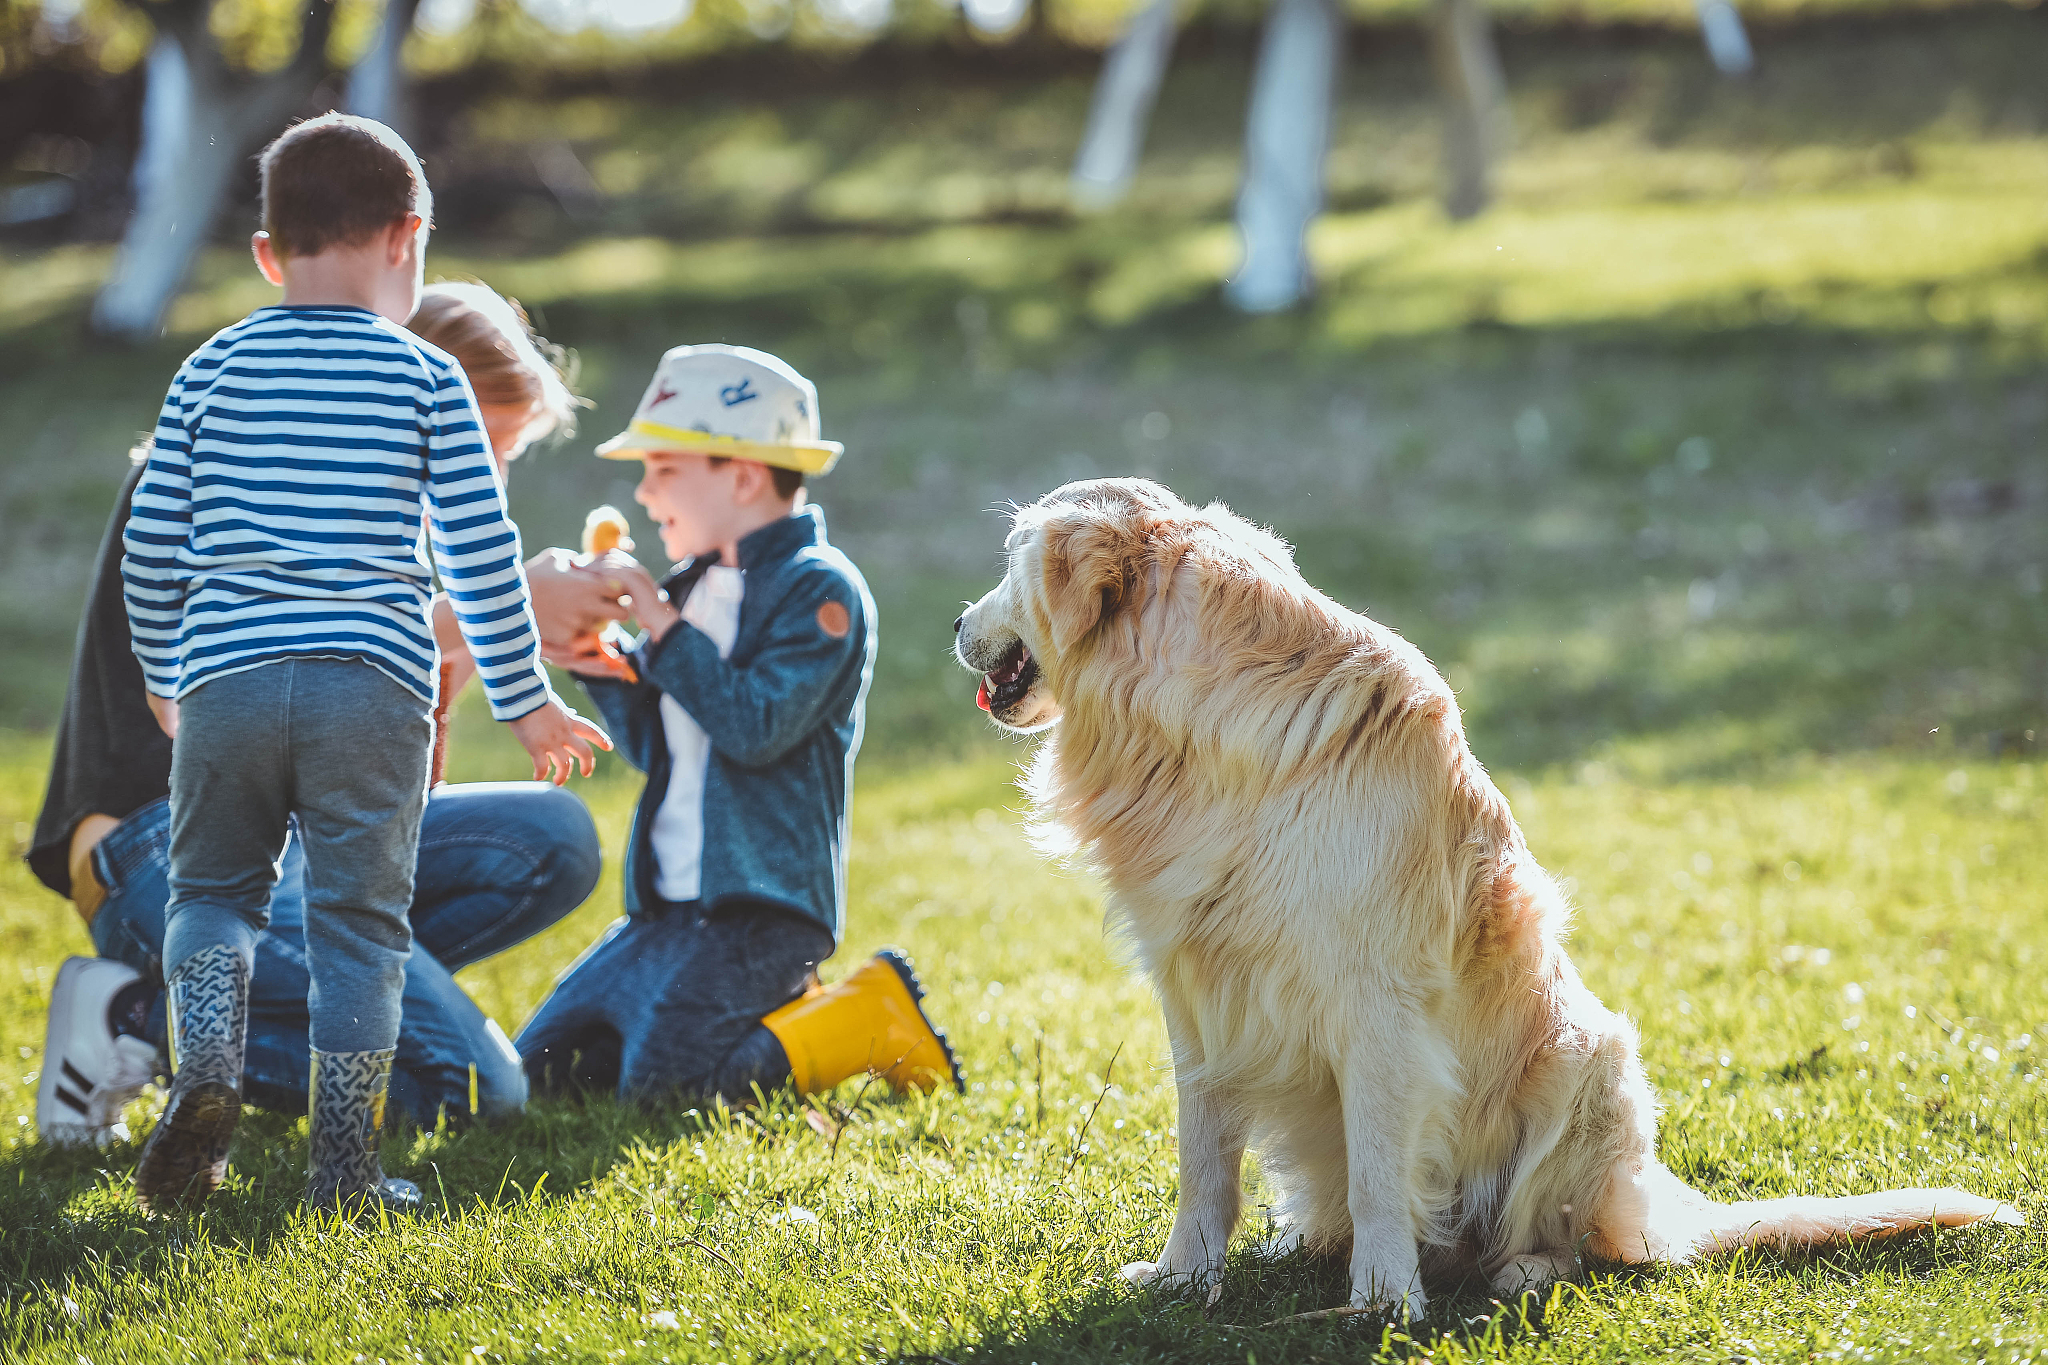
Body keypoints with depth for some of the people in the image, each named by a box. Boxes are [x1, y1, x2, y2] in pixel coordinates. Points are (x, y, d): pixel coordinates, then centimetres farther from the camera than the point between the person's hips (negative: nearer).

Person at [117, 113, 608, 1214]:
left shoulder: (212, 370, 8)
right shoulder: (424, 378, 3)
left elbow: (149, 546, 9)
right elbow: (482, 558, 1)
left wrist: (164, 680, 24)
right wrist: (525, 702, 10)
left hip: (226, 678, 2)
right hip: (374, 684, -1)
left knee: (214, 886, 18)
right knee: (357, 919, 6)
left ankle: (203, 1070, -7)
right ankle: (343, 1163, 5)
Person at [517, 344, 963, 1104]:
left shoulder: (819, 589, -9)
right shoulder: (697, 586, 15)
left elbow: (755, 728, -22)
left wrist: (662, 625, -17)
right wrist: (599, 663, 3)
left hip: (762, 905, -9)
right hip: (668, 901, 9)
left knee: (664, 1083, -21)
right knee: (543, 1067, 5)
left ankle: (873, 1015, -2)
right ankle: (783, 1010, 15)